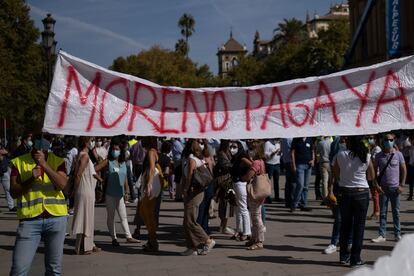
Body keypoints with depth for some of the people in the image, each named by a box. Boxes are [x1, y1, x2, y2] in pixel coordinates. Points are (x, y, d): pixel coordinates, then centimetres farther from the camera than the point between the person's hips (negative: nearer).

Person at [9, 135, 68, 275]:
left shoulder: (58, 161, 6)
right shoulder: (19, 162, 4)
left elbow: (62, 185, -9)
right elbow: (13, 192, 0)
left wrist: (44, 164, -16)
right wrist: (31, 179, -14)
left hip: (56, 218, 1)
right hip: (29, 220, -1)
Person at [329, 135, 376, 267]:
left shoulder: (341, 155, -7)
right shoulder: (367, 157, -6)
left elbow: (336, 174, 2)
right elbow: (372, 177, 4)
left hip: (344, 192, 1)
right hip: (361, 193, -1)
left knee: (345, 224, 16)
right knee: (359, 226, 8)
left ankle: (344, 256, 24)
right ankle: (355, 258, 10)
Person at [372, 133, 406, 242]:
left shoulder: (398, 154, 0)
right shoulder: (379, 156, 1)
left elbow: (404, 170, 4)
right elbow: (374, 171, 5)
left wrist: (401, 185, -3)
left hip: (395, 187, 0)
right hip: (383, 188, 1)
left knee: (396, 212, 8)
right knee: (382, 213, 4)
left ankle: (397, 234, 18)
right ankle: (382, 235, 9)